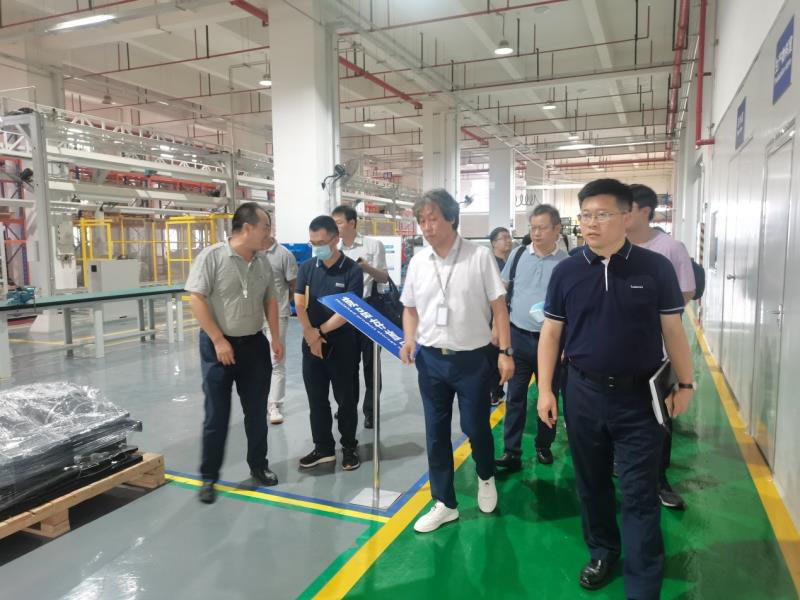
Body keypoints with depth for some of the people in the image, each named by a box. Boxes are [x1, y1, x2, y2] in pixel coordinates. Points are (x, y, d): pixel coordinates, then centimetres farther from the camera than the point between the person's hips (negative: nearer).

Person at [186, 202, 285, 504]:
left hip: (254, 344, 5)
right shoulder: (211, 256, -13)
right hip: (219, 345, -5)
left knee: (257, 411, 13)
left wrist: (276, 338, 6)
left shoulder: (263, 262, 5)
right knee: (217, 414, 4)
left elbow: (270, 300, 14)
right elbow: (196, 300, -16)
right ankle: (208, 477, 20)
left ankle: (258, 465, 30)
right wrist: (219, 340, -18)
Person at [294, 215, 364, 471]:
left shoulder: (352, 270, -8)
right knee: (316, 399, 11)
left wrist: (320, 331, -11)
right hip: (311, 343, 4)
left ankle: (349, 447, 23)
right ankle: (323, 448, 24)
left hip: (342, 344, -4)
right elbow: (299, 304, -3)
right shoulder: (306, 267, 3)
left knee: (346, 399, 6)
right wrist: (310, 334, -14)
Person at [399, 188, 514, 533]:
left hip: (472, 358, -3)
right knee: (436, 432, 11)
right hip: (430, 359, 4)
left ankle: (485, 478, 41)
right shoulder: (418, 261, 3)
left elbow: (498, 307, -6)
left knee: (475, 427, 8)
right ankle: (444, 504, 27)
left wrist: (505, 352, -9)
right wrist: (408, 341, -4)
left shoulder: (479, 256, -8)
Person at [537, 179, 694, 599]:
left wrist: (684, 383, 6)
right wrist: (545, 389, 1)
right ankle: (602, 552, 39)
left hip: (639, 396, -2)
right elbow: (550, 333, 3)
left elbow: (672, 329, 3)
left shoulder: (655, 268, -6)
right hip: (583, 393, 2)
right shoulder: (566, 272, -2)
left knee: (640, 494, 5)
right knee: (591, 482, 17)